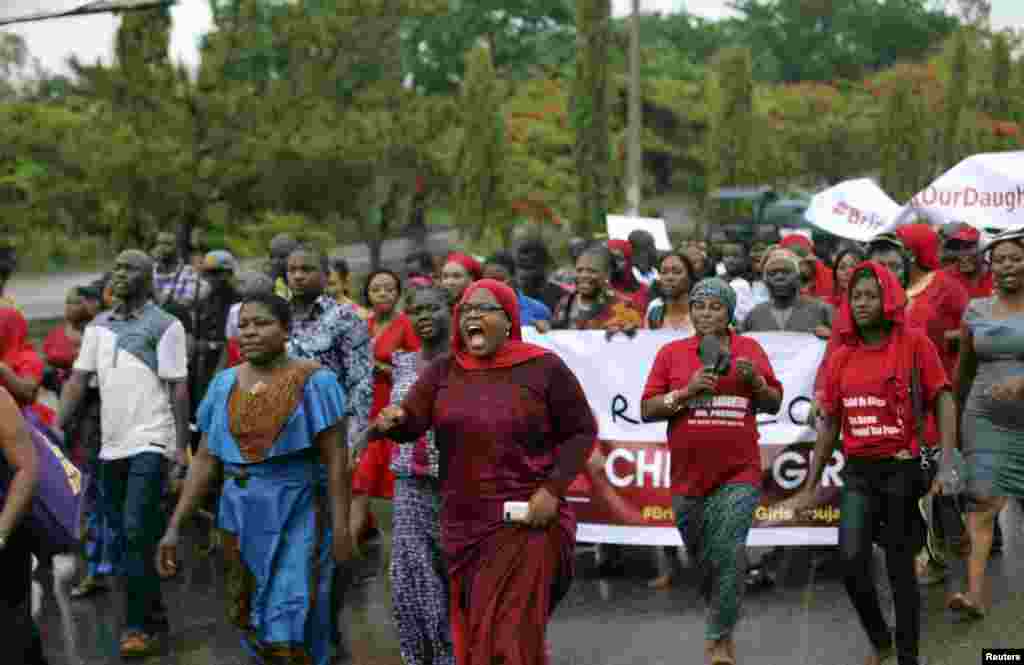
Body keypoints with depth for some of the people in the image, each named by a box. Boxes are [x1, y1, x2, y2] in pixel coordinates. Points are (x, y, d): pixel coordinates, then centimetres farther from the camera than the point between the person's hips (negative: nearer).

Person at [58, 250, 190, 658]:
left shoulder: (164, 325, -4)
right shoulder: (98, 326, 12)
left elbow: (178, 388, -6)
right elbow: (78, 378, 10)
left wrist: (182, 445, -10)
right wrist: (59, 426, -1)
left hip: (150, 443, -6)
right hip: (112, 444, 6)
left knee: (136, 531, -12)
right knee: (126, 533, 12)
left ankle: (137, 625, -5)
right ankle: (154, 611, 24)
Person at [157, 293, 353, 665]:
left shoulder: (312, 381, -7)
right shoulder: (224, 384, 6)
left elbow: (336, 459, -9)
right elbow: (206, 459, 6)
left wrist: (340, 526, -16)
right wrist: (175, 526, 0)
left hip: (296, 518, -5)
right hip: (240, 518, 5)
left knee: (288, 625, -6)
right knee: (248, 618, 12)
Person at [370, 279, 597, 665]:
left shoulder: (544, 369, -6)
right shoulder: (444, 371, 5)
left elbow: (582, 431, -1)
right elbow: (411, 424, -5)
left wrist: (552, 489, -12)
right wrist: (392, 422, -29)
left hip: (524, 523, -4)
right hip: (463, 523, 5)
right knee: (471, 633, 16)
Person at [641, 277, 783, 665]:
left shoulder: (750, 349, 5)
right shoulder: (671, 353, 3)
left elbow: (774, 404, 8)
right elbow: (647, 410, -1)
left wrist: (754, 380, -11)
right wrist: (687, 392, -16)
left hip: (739, 475, -2)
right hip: (688, 477, 2)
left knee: (728, 556, -14)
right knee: (703, 561, 14)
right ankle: (724, 624, 38)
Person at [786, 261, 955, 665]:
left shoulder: (914, 343, -5)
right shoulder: (840, 358, 6)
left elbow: (943, 402, -6)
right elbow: (829, 424, 13)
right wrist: (811, 487, 14)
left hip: (902, 469, -3)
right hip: (857, 473, 3)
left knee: (900, 567, 4)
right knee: (852, 561, -8)